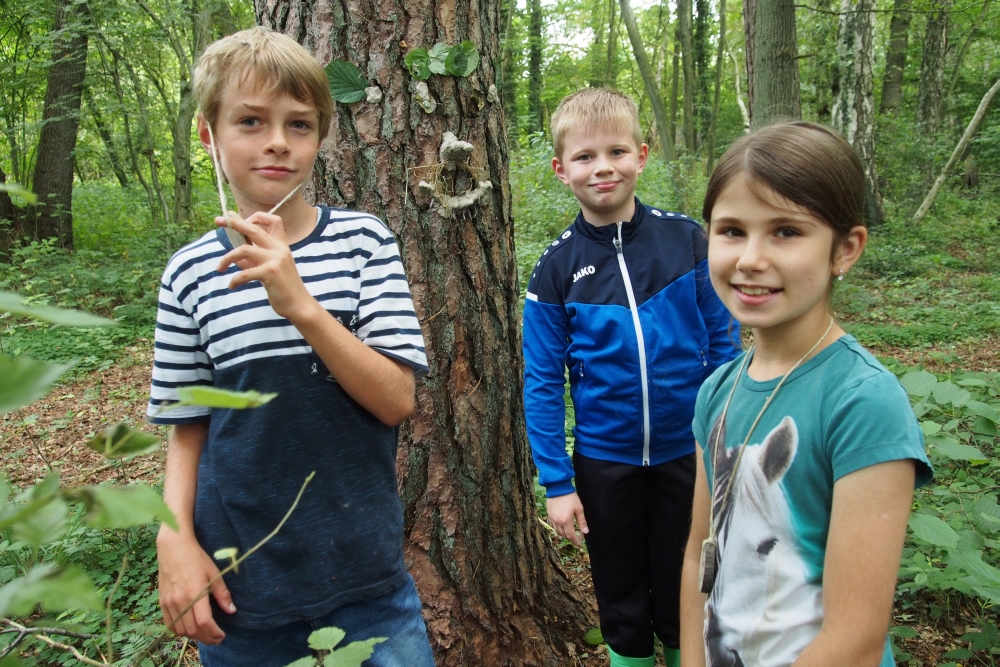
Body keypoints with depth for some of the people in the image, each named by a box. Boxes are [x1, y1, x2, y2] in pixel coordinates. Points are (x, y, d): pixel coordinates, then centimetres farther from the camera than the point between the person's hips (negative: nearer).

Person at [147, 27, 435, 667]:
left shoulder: (364, 239, -7)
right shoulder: (191, 273, -3)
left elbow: (396, 400, -13)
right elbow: (188, 428, 5)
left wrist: (300, 304, -24)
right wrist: (175, 537, -9)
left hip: (363, 569, -1)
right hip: (239, 579, 1)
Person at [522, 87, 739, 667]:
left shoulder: (686, 240, -8)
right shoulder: (556, 269, -8)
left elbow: (722, 342, -1)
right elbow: (543, 382, -5)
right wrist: (556, 482, -6)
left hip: (687, 452, 0)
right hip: (604, 461, 0)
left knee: (683, 598, 18)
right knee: (622, 603, 18)